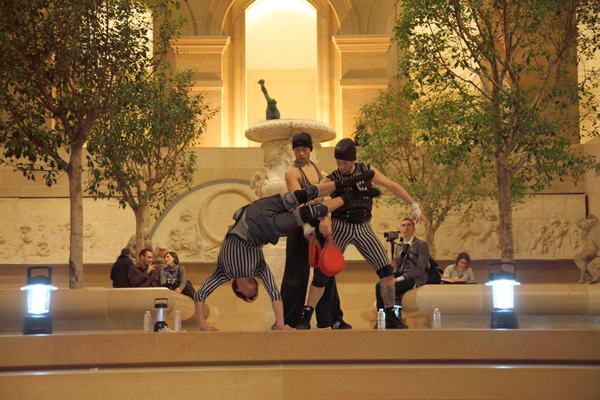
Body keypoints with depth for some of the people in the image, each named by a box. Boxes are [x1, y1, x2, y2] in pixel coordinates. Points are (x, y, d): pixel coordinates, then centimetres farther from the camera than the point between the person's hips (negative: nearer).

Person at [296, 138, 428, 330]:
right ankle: (306, 319, -3)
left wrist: (414, 206, 4)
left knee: (387, 271, -9)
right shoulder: (331, 179, -7)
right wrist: (324, 217, -45)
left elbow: (392, 186, 7)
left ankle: (391, 318, 2)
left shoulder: (366, 170, 0)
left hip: (363, 229, 2)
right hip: (340, 228, -2)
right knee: (322, 273, -12)